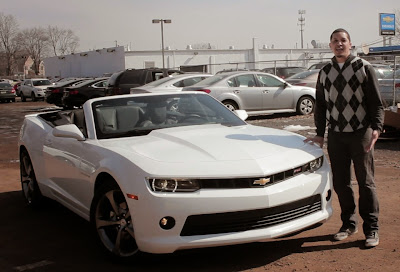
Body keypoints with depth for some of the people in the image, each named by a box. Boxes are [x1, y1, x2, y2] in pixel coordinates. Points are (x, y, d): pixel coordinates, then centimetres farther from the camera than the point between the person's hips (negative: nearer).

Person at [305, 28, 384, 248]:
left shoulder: (364, 68, -1)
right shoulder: (325, 73, 10)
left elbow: (376, 102, -2)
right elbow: (320, 106, 14)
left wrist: (376, 128, -15)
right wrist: (320, 134, 9)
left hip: (361, 133, -3)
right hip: (335, 135, 4)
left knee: (365, 182, 0)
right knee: (340, 182, 7)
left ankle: (371, 228, 12)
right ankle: (349, 224, 22)